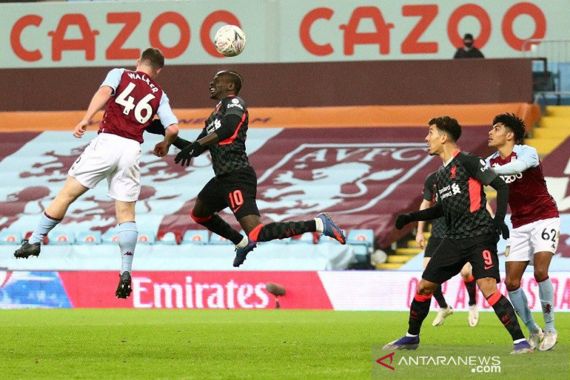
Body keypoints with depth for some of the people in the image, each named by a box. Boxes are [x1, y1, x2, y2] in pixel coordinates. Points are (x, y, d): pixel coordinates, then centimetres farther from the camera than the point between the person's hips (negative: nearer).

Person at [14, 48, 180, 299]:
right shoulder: (159, 95, 17)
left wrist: (86, 119, -20)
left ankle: (35, 240, 4)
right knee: (126, 212, 6)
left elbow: (104, 91, -10)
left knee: (67, 193, 5)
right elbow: (172, 128, 7)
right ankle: (126, 272, -4)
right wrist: (164, 146, 28)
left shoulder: (119, 74, 11)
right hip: (132, 149, 2)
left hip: (107, 141, -2)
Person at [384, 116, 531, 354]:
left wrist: (499, 218, -22)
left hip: (480, 236, -8)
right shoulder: (440, 174, 15)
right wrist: (412, 217, 22)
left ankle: (520, 341, -18)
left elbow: (501, 186, -10)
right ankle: (411, 338, 28)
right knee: (424, 286, 10)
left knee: (488, 287, -22)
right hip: (454, 239, 8)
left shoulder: (468, 162, -9)